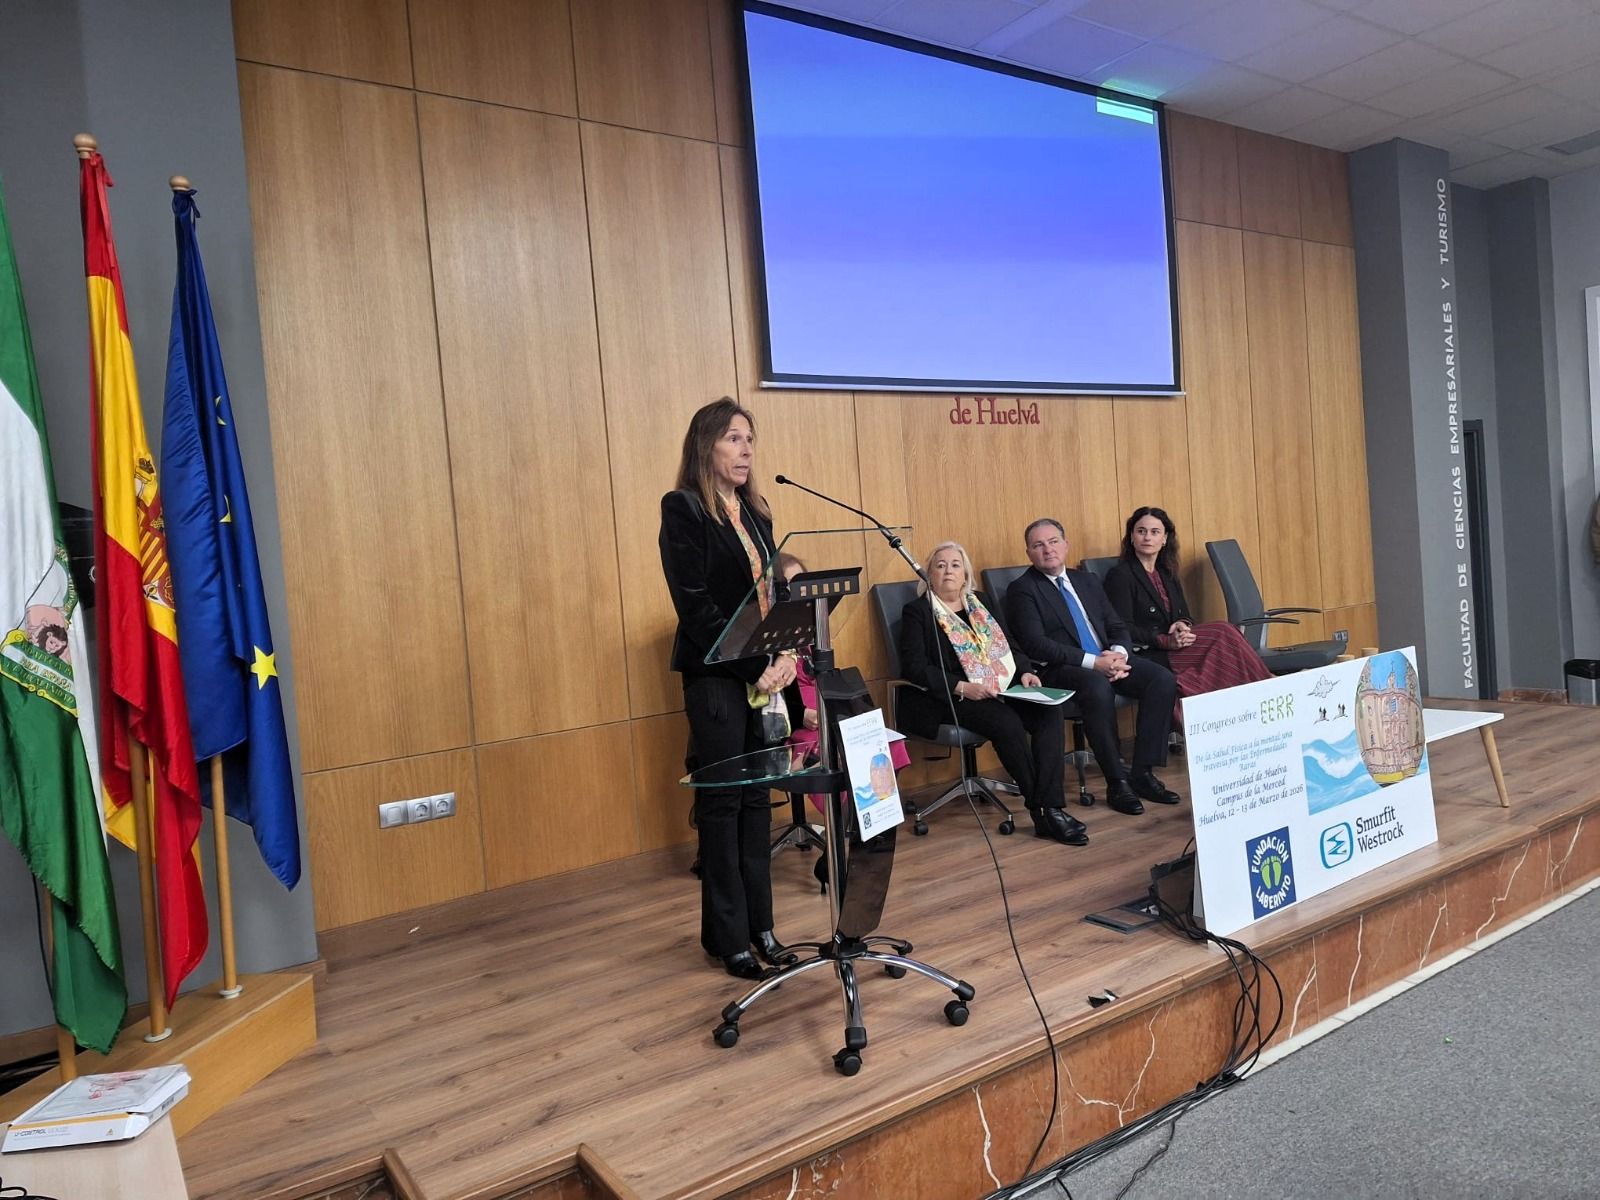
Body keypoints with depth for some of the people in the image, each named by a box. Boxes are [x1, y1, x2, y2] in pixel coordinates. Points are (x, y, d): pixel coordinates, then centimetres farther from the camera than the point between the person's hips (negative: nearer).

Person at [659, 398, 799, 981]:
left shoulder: (756, 512, 13)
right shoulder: (683, 509, -9)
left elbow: (773, 593, 13)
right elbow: (696, 605, -15)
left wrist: (786, 654, -5)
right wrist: (756, 667, -16)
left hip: (765, 674, 7)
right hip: (716, 676, -6)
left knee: (756, 800, 11)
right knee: (722, 803, 3)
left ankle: (759, 926, 22)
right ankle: (730, 939, 15)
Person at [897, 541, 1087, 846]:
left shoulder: (980, 604, 20)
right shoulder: (917, 612, 2)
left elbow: (1010, 647, 20)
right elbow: (914, 667, -10)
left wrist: (1024, 671, -2)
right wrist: (963, 688, -21)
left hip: (999, 690, 6)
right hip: (946, 700, -6)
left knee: (1049, 713, -21)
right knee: (1007, 721, -32)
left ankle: (1050, 807, -26)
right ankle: (1041, 809, -18)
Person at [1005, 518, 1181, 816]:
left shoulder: (1087, 581, 20)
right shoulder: (1022, 589, -1)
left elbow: (1118, 627, 17)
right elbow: (1036, 644, -14)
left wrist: (1118, 654, -8)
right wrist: (1093, 661, -20)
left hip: (1108, 661, 6)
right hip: (1059, 670, -6)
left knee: (1163, 679, -18)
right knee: (1098, 686, -37)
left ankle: (1143, 773, -11)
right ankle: (1117, 783, -24)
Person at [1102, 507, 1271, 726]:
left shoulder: (1167, 574, 21)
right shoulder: (1120, 575, -2)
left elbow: (1185, 615, 16)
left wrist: (1183, 625, -9)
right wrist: (1166, 641, -22)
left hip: (1172, 650, 7)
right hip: (1146, 657, -6)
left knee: (1221, 633, -22)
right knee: (1222, 633, -22)